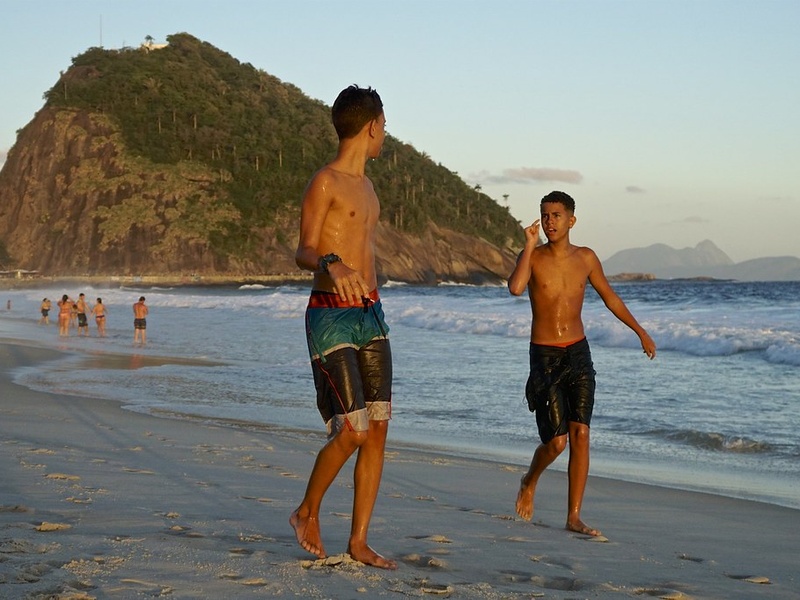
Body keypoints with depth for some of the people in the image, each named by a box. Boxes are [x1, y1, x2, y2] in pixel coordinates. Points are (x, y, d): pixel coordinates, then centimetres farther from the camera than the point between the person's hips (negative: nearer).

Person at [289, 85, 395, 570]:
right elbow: (304, 252, -17)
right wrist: (330, 264, -39)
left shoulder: (365, 185, 18)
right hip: (331, 317, -8)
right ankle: (308, 513, 13)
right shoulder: (325, 182, -8)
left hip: (371, 314, 8)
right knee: (351, 433, -12)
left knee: (378, 432, 2)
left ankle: (359, 542, 8)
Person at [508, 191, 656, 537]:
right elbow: (515, 288, -28)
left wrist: (640, 332, 24)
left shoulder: (586, 258, 4)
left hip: (578, 354, 3)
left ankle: (574, 517, 2)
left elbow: (609, 298, 18)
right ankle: (529, 482, 24)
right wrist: (529, 245, -22)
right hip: (544, 356, -3)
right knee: (556, 441, -8)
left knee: (580, 435, -4)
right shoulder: (532, 257, -6)